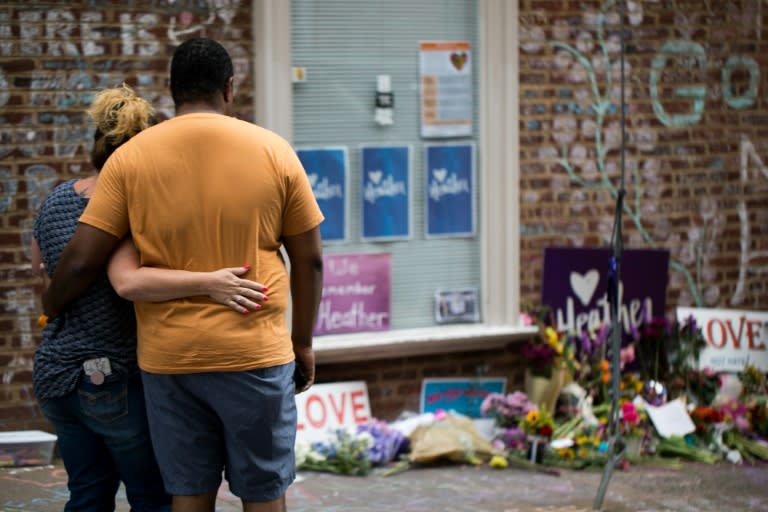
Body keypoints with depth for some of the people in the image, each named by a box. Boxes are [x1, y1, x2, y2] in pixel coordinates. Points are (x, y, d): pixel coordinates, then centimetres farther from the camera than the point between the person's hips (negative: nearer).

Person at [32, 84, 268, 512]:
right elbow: (129, 281, -37)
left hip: (56, 375, 8)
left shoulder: (59, 198, 5)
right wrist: (209, 283, -42)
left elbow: (40, 265, 22)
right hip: (119, 379, -8)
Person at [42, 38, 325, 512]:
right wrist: (303, 342, 15)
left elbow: (81, 260, -3)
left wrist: (50, 311, 16)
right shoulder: (272, 151, 0)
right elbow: (309, 260, 4)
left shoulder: (130, 157, 0)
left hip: (168, 358, 1)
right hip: (255, 354, -1)